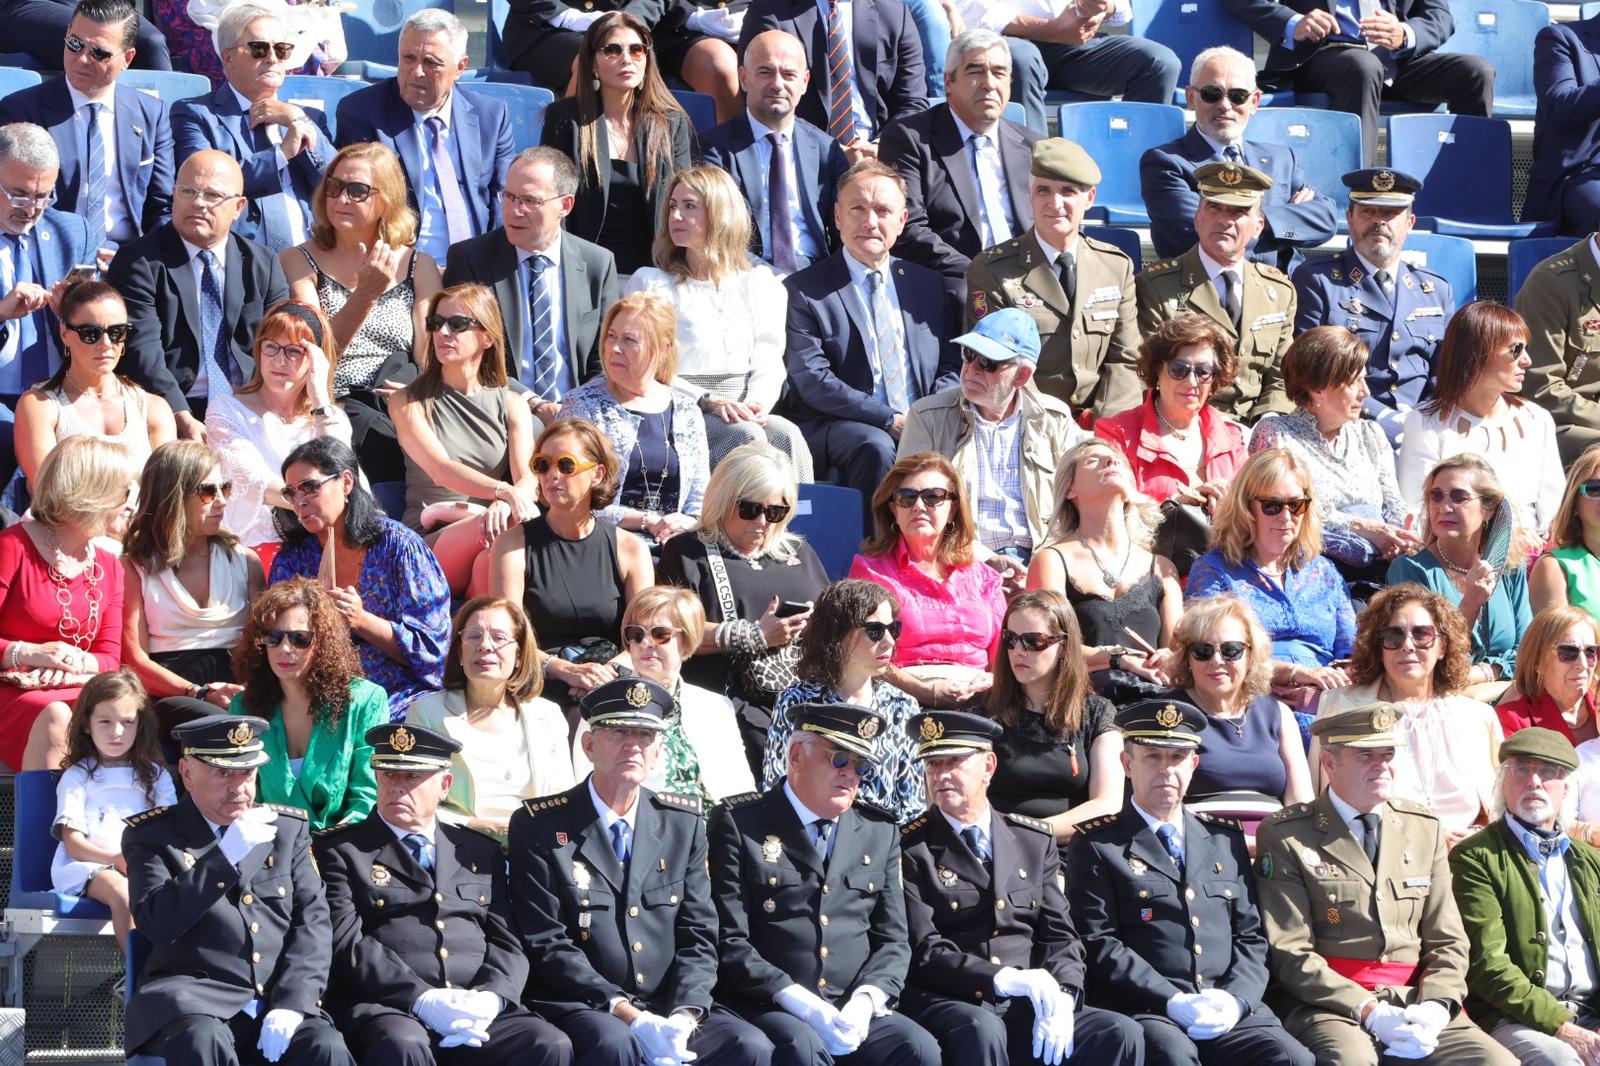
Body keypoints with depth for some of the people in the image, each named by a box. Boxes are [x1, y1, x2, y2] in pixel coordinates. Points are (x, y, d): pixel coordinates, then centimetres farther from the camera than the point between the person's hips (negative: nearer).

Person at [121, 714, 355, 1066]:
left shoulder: (289, 828, 15)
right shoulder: (152, 835, 5)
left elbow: (313, 920, 7)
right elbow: (156, 924, -10)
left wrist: (291, 1004, -9)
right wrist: (226, 855, -17)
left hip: (278, 1000, 3)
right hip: (194, 997, -3)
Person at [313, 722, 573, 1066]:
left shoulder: (480, 852, 22)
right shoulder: (340, 850, 9)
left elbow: (507, 943, 15)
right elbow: (346, 943, -4)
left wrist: (490, 997, -8)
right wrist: (422, 999, -16)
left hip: (475, 1011, 4)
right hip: (386, 1009, -3)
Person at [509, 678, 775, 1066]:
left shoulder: (684, 823, 11)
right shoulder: (539, 827, -1)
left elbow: (698, 935, 8)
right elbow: (546, 943, -7)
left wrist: (683, 1017, -12)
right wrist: (627, 1015, -18)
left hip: (669, 1008, 4)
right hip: (584, 1010, -4)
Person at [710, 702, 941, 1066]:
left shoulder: (880, 833, 16)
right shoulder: (739, 824, 2)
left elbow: (892, 940, 14)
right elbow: (728, 940, -6)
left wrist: (864, 1001, -8)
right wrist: (801, 1004, -17)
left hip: (854, 1013, 4)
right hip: (767, 1009, -4)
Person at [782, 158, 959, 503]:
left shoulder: (927, 284, 19)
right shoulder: (804, 289, 4)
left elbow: (949, 368, 16)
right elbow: (812, 380, -7)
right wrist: (891, 420, -16)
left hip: (924, 426, 3)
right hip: (837, 427, -3)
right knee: (875, 446, -36)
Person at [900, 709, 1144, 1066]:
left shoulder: (1035, 840, 17)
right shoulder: (911, 849, 3)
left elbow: (1060, 935, 12)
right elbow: (922, 950, -7)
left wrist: (1062, 996, -10)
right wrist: (1001, 978, -22)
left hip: (1026, 1010, 4)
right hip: (950, 1006, -4)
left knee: (1121, 1033, -21)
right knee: (980, 1030, -38)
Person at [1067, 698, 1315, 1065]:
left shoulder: (1225, 839, 22)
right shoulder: (1096, 846, 8)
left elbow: (1251, 935, 18)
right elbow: (1098, 944, -2)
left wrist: (1235, 999, -3)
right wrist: (1173, 1003, -13)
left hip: (1229, 1015, 4)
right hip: (1144, 1014, -4)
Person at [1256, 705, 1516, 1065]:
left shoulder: (1425, 829, 17)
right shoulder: (1284, 835, 2)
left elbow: (1448, 943, 15)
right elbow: (1290, 954, -4)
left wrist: (1435, 1007, -6)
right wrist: (1370, 1011, -16)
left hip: (1415, 1004, 5)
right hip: (1329, 1007, -5)